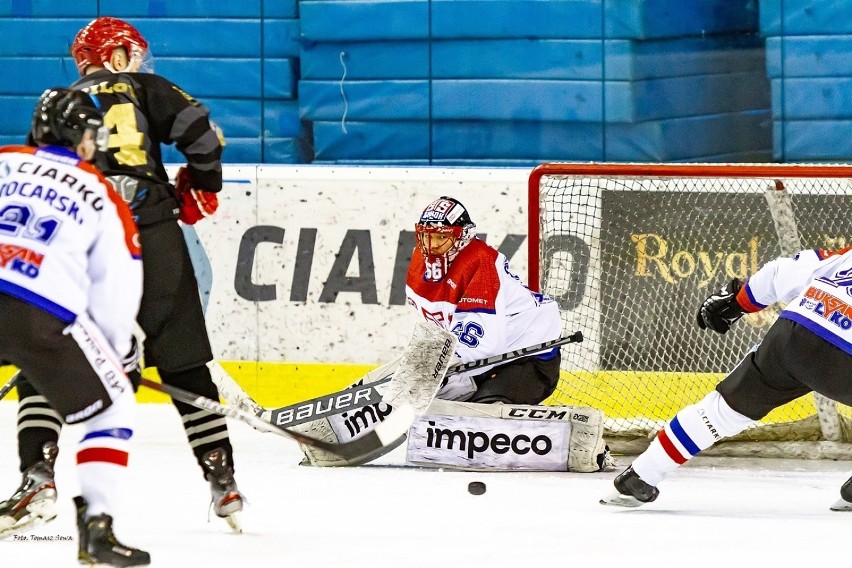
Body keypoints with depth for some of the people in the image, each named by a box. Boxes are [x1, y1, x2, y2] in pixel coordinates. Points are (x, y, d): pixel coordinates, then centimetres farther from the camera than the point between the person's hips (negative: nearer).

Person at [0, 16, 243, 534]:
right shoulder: (142, 89, 13)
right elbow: (200, 131, 0)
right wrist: (202, 189, 16)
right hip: (154, 239, -1)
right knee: (185, 367, 9)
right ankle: (222, 480, 10)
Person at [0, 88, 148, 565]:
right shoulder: (101, 197, 11)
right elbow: (117, 284, 13)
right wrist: (120, 348, 29)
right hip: (46, 319, -2)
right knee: (113, 410, 13)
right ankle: (97, 528, 1)